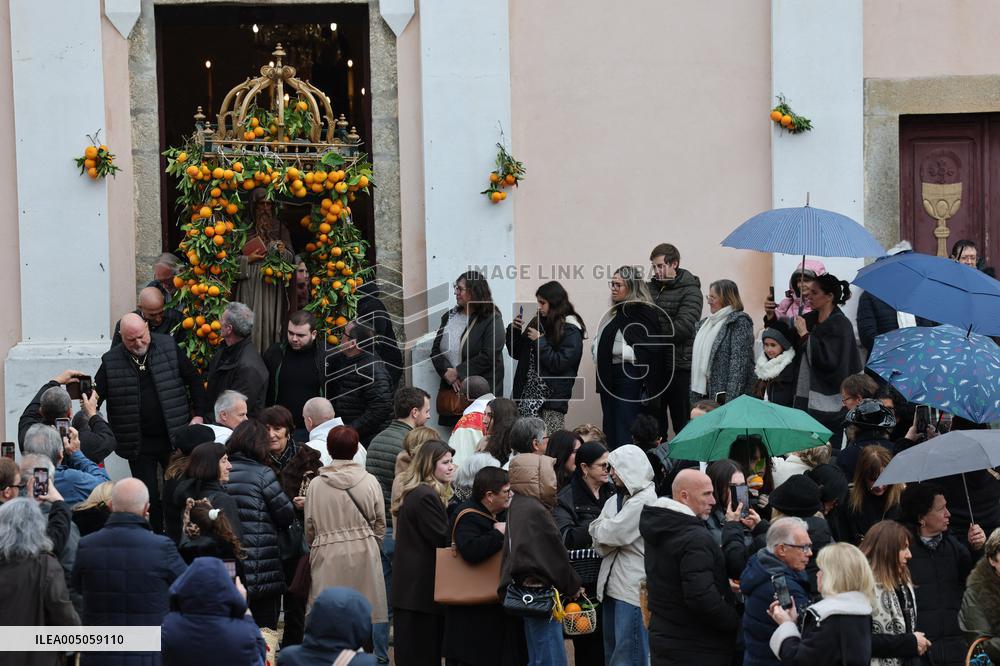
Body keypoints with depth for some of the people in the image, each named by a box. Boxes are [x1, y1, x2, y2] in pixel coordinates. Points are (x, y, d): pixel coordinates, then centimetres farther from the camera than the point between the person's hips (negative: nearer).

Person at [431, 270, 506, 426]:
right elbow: (436, 350, 10)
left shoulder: (492, 319, -5)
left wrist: (457, 372, -12)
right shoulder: (449, 317, 14)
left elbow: (488, 356, -14)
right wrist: (447, 372, -8)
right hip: (450, 389, 5)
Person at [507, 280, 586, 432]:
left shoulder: (570, 331, -5)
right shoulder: (537, 322, 13)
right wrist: (514, 330, 3)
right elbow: (517, 354, 19)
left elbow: (560, 364, -14)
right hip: (527, 393, 6)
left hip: (552, 396, -6)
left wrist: (540, 341, -12)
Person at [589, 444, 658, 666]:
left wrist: (599, 529, 3)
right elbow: (600, 545, 7)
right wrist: (605, 530, -12)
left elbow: (613, 534, -17)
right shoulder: (614, 501, 14)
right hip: (612, 585, 9)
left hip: (633, 589, -9)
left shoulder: (645, 500, -11)